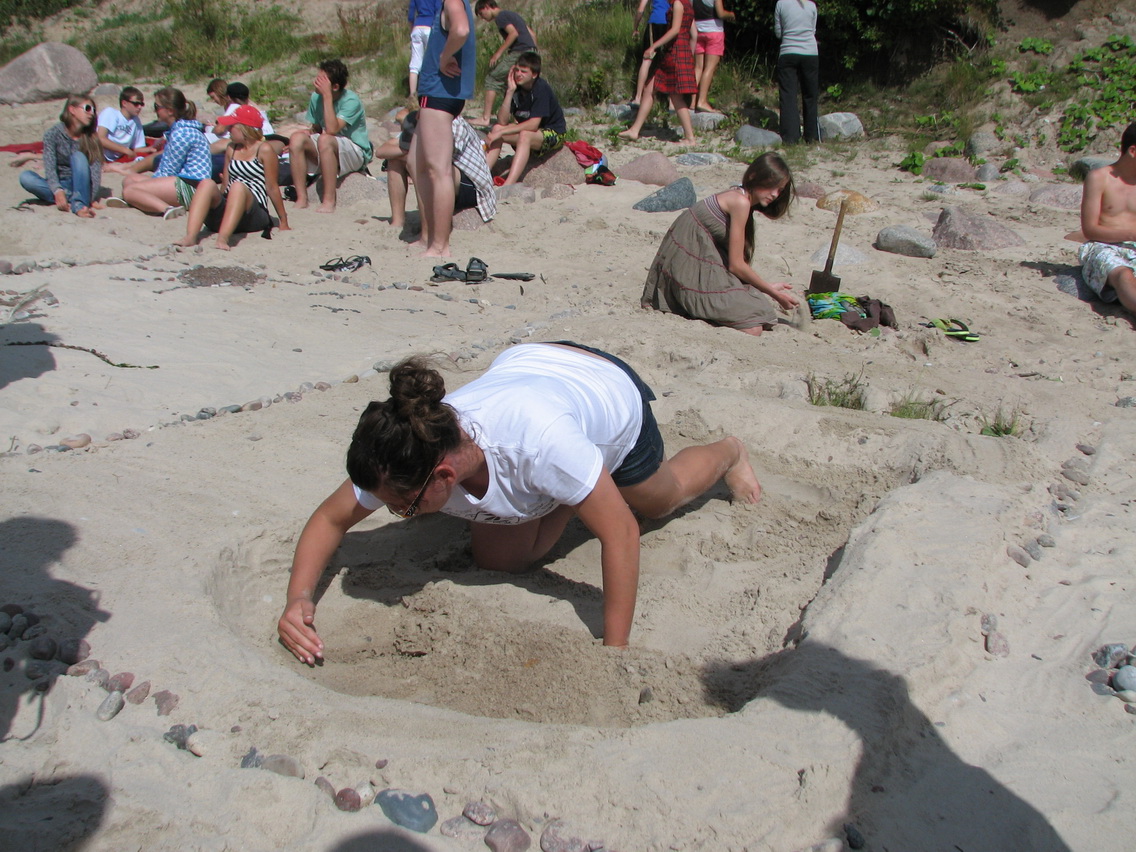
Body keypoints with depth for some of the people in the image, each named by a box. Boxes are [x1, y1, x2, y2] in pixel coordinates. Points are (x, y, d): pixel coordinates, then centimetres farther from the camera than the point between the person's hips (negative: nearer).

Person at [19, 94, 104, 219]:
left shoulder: (91, 138, -2)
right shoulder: (53, 134, -6)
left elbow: (96, 170, -12)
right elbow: (49, 167, -16)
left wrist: (92, 198, -29)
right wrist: (58, 192, -35)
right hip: (58, 186, 0)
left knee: (78, 156, -26)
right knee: (25, 177, -26)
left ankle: (79, 205, -41)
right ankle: (73, 198, -32)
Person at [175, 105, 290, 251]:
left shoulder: (264, 150, 1)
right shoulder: (231, 149, 19)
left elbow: (272, 187, -2)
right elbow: (225, 185, 20)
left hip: (254, 215, -5)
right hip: (223, 214, 5)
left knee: (238, 186, -34)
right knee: (207, 184, -23)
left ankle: (223, 239, -56)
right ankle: (190, 237, -44)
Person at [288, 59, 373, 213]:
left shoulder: (351, 100, -18)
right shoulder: (316, 97, 1)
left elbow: (332, 130, -30)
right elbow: (316, 128, 14)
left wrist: (327, 96, -28)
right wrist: (309, 133, -10)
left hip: (357, 154, -6)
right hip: (327, 150, 6)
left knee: (325, 140, -35)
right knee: (297, 138, -18)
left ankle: (329, 202, -32)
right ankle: (301, 199, -20)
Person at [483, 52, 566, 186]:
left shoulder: (541, 88, -21)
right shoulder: (515, 87, -5)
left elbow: (533, 125, -27)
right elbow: (502, 121, -14)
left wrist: (502, 132, -27)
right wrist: (510, 91, -23)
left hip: (553, 133, -6)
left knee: (525, 135, -35)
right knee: (496, 128, -15)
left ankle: (508, 186, -48)